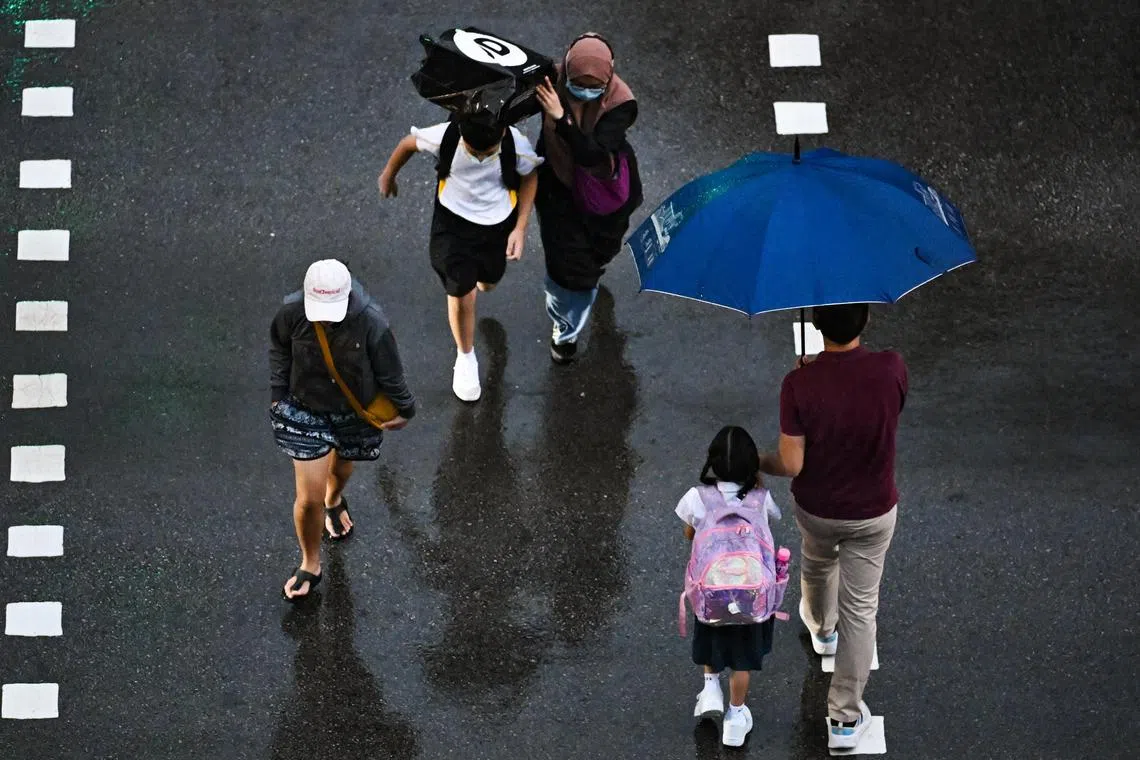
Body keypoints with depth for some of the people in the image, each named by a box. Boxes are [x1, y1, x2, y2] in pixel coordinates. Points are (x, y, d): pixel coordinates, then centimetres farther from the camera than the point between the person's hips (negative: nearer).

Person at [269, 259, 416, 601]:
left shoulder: (371, 323, -32)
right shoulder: (292, 313, -28)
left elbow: (389, 372, -14)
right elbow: (279, 350, -3)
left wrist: (404, 409, 1)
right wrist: (278, 394, 5)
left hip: (355, 414, 0)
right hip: (305, 411, 0)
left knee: (340, 470, 30)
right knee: (309, 498, 0)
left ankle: (335, 501, 67)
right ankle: (310, 565, 26)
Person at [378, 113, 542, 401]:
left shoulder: (518, 147, -33)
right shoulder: (444, 137, -34)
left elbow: (529, 178, -9)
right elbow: (408, 143, -11)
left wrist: (520, 228, -12)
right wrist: (388, 176, 8)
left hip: (498, 224, 2)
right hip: (454, 221, -2)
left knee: (488, 283, 26)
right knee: (462, 294, 0)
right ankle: (465, 358, 28)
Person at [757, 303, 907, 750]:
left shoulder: (799, 383, -28)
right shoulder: (891, 369, -25)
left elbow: (791, 465, -22)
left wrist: (758, 462, 0)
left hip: (816, 509, 1)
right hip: (874, 513, 0)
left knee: (817, 567, 34)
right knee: (860, 610, 14)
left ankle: (821, 628, 65)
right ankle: (845, 718, 21)